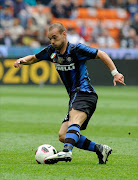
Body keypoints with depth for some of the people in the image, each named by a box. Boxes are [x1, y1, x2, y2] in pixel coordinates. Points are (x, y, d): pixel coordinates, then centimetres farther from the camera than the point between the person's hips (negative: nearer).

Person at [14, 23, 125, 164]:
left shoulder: (76, 49, -9)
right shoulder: (52, 51, 10)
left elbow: (101, 54, -4)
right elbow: (33, 58, 24)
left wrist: (115, 73, -12)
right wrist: (22, 60, 2)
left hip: (85, 93, -8)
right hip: (74, 96, 8)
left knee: (74, 120, -36)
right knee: (63, 136, -2)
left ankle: (67, 152, -62)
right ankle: (100, 149, 4)